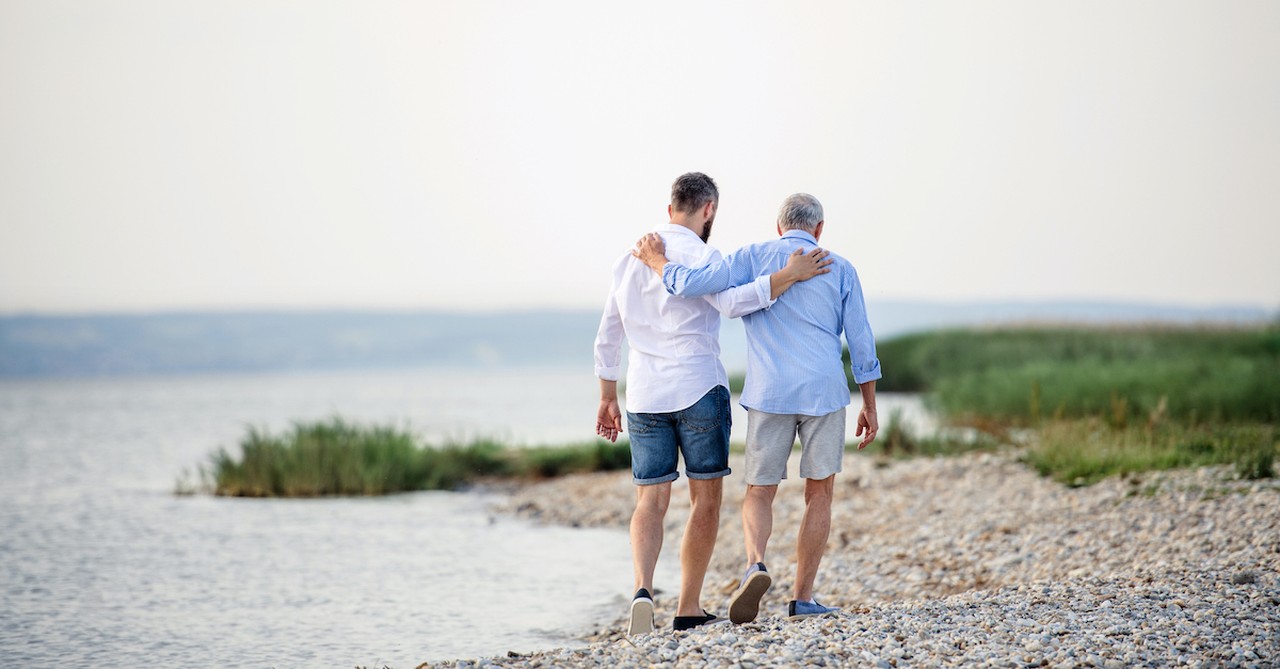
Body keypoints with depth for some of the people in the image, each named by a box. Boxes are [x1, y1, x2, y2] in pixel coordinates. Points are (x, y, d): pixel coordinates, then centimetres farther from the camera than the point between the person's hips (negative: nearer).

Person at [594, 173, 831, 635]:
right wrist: (788, 276, -22)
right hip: (698, 391, -5)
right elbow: (732, 303, -27)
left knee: (651, 501, 5)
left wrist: (608, 399, 23)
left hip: (645, 396, 5)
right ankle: (689, 609, 7)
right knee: (705, 499, 7)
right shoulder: (700, 255, -8)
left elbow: (607, 337, 16)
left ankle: (643, 589, -19)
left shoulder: (630, 259, 12)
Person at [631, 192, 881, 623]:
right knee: (819, 493, 13)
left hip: (769, 393, 0)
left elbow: (691, 283, -8)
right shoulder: (839, 269, 8)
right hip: (823, 392, 0)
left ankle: (755, 566, -20)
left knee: (759, 494, 9)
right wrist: (870, 406, 12)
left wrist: (657, 261, 11)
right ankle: (802, 598, 9)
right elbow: (861, 341, 6)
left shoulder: (754, 258, 4)